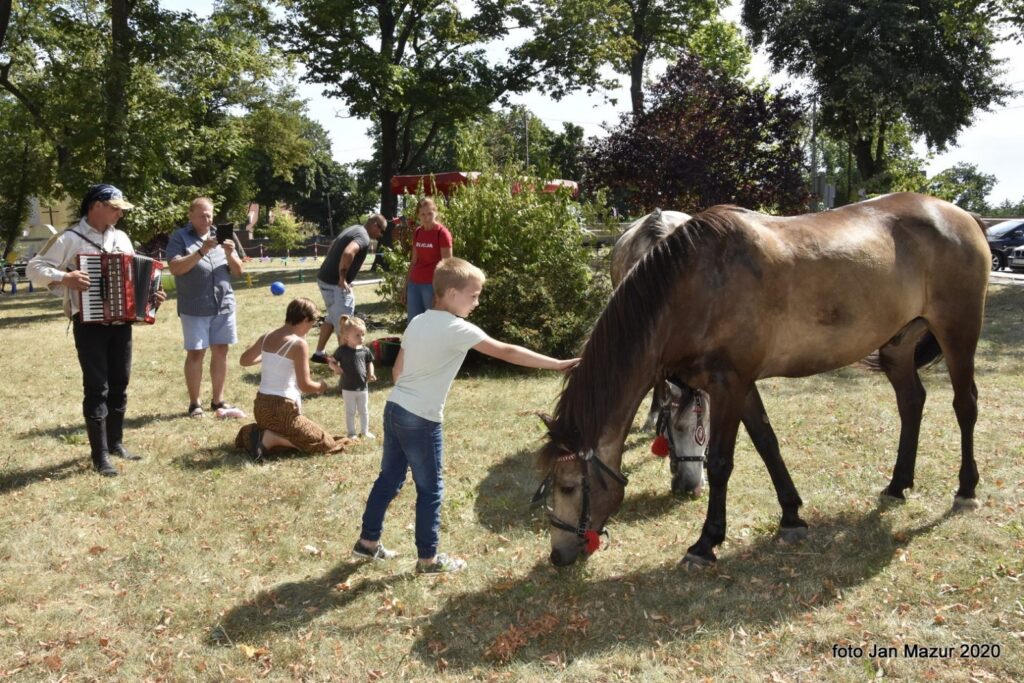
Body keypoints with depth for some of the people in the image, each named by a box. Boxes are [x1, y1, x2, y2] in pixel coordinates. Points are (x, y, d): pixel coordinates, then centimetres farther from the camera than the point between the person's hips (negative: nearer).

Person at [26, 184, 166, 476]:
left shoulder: (121, 238, 11)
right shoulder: (69, 238, -7)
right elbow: (34, 268, -8)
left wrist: (150, 295, 4)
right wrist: (64, 278, -23)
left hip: (121, 323, 6)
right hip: (89, 324, -6)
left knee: (119, 385, 12)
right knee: (97, 388, -4)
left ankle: (116, 443, 26)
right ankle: (99, 456, 3)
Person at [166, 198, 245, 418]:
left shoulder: (221, 236, 12)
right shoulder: (180, 237, 0)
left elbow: (238, 272, 9)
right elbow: (175, 268, -14)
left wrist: (230, 254, -10)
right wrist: (202, 251, -21)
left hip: (224, 305, 4)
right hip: (194, 308, -4)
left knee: (220, 351, 6)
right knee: (195, 353, -1)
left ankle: (217, 400, 17)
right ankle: (194, 403, 8)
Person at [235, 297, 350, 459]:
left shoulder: (267, 337, 5)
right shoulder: (299, 344, -15)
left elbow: (244, 360, 21)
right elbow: (305, 385, -16)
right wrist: (320, 386, 5)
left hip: (261, 406, 8)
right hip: (282, 409, -8)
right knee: (325, 443, 2)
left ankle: (252, 433, 8)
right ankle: (270, 438, -12)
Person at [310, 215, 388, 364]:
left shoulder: (353, 229, 15)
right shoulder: (363, 237, -15)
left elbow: (333, 247, 29)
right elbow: (348, 253, -35)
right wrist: (342, 278, -25)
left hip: (325, 278, 10)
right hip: (335, 283, -10)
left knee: (334, 317, 23)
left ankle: (319, 353, 30)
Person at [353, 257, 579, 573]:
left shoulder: (417, 322, 8)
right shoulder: (458, 329, -15)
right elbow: (507, 352, -19)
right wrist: (559, 364, -16)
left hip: (394, 409, 8)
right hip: (421, 420, -8)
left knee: (389, 478, 19)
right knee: (430, 489, 6)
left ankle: (368, 542, 29)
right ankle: (428, 558, 17)